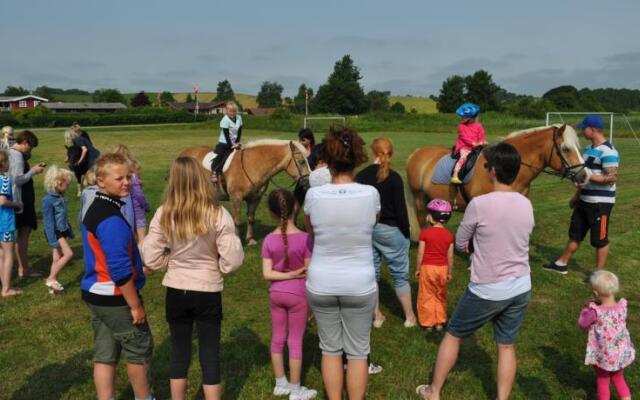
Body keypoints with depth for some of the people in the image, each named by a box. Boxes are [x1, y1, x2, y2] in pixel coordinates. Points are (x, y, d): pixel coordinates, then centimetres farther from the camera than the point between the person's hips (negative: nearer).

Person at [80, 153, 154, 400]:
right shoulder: (112, 220, -25)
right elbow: (120, 270, -26)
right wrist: (135, 305, -19)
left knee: (105, 353, 14)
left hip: (94, 293, 9)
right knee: (140, 349, 10)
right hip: (114, 297, -9)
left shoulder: (95, 210, 8)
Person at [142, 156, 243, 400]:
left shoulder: (164, 215, -10)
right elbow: (232, 261, -16)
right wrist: (214, 264, 4)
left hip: (176, 292, 2)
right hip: (208, 293, -2)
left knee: (179, 351, 17)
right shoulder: (217, 214, -16)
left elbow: (151, 259, -8)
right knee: (210, 353, 11)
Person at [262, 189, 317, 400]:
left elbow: (267, 273, -10)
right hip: (298, 295, -3)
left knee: (278, 338, 16)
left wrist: (287, 275, -9)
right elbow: (309, 273, -13)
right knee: (295, 341, 6)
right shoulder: (304, 238, -17)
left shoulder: (269, 240, -7)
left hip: (276, 294, 4)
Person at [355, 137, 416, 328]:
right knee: (400, 274, 10)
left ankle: (377, 316, 23)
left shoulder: (361, 176, -3)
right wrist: (406, 232, -2)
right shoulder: (394, 177, -15)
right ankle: (409, 316, 20)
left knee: (371, 273, 14)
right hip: (390, 230, -3)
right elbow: (400, 208, -14)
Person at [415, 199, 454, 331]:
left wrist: (417, 269, 3)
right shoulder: (449, 235, -3)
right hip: (443, 268, 3)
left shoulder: (425, 232, -11)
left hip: (427, 267, -3)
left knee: (427, 296, 11)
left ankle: (428, 323, 17)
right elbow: (450, 256, 0)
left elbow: (420, 253, -9)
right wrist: (450, 272, 11)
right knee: (441, 296, 18)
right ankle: (440, 322, 24)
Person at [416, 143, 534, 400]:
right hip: (520, 287, 5)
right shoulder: (526, 205, -2)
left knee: (453, 335, 15)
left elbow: (460, 244, -6)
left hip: (487, 290, -4)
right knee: (506, 346, 16)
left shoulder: (479, 204, -19)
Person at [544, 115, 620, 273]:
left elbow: (612, 177, -24)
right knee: (575, 234, 18)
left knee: (600, 239, 3)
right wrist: (577, 195, 21)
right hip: (584, 200, 9)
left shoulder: (608, 151, -19)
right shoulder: (590, 148, 10)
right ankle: (561, 264, 29)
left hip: (600, 202, -9)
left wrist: (590, 176, -28)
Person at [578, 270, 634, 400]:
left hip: (603, 356, -4)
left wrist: (587, 308, 1)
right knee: (619, 380, 27)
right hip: (622, 354, 4)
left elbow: (582, 324, -11)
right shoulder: (622, 306, -15)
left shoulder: (595, 311, -29)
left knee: (603, 383, 19)